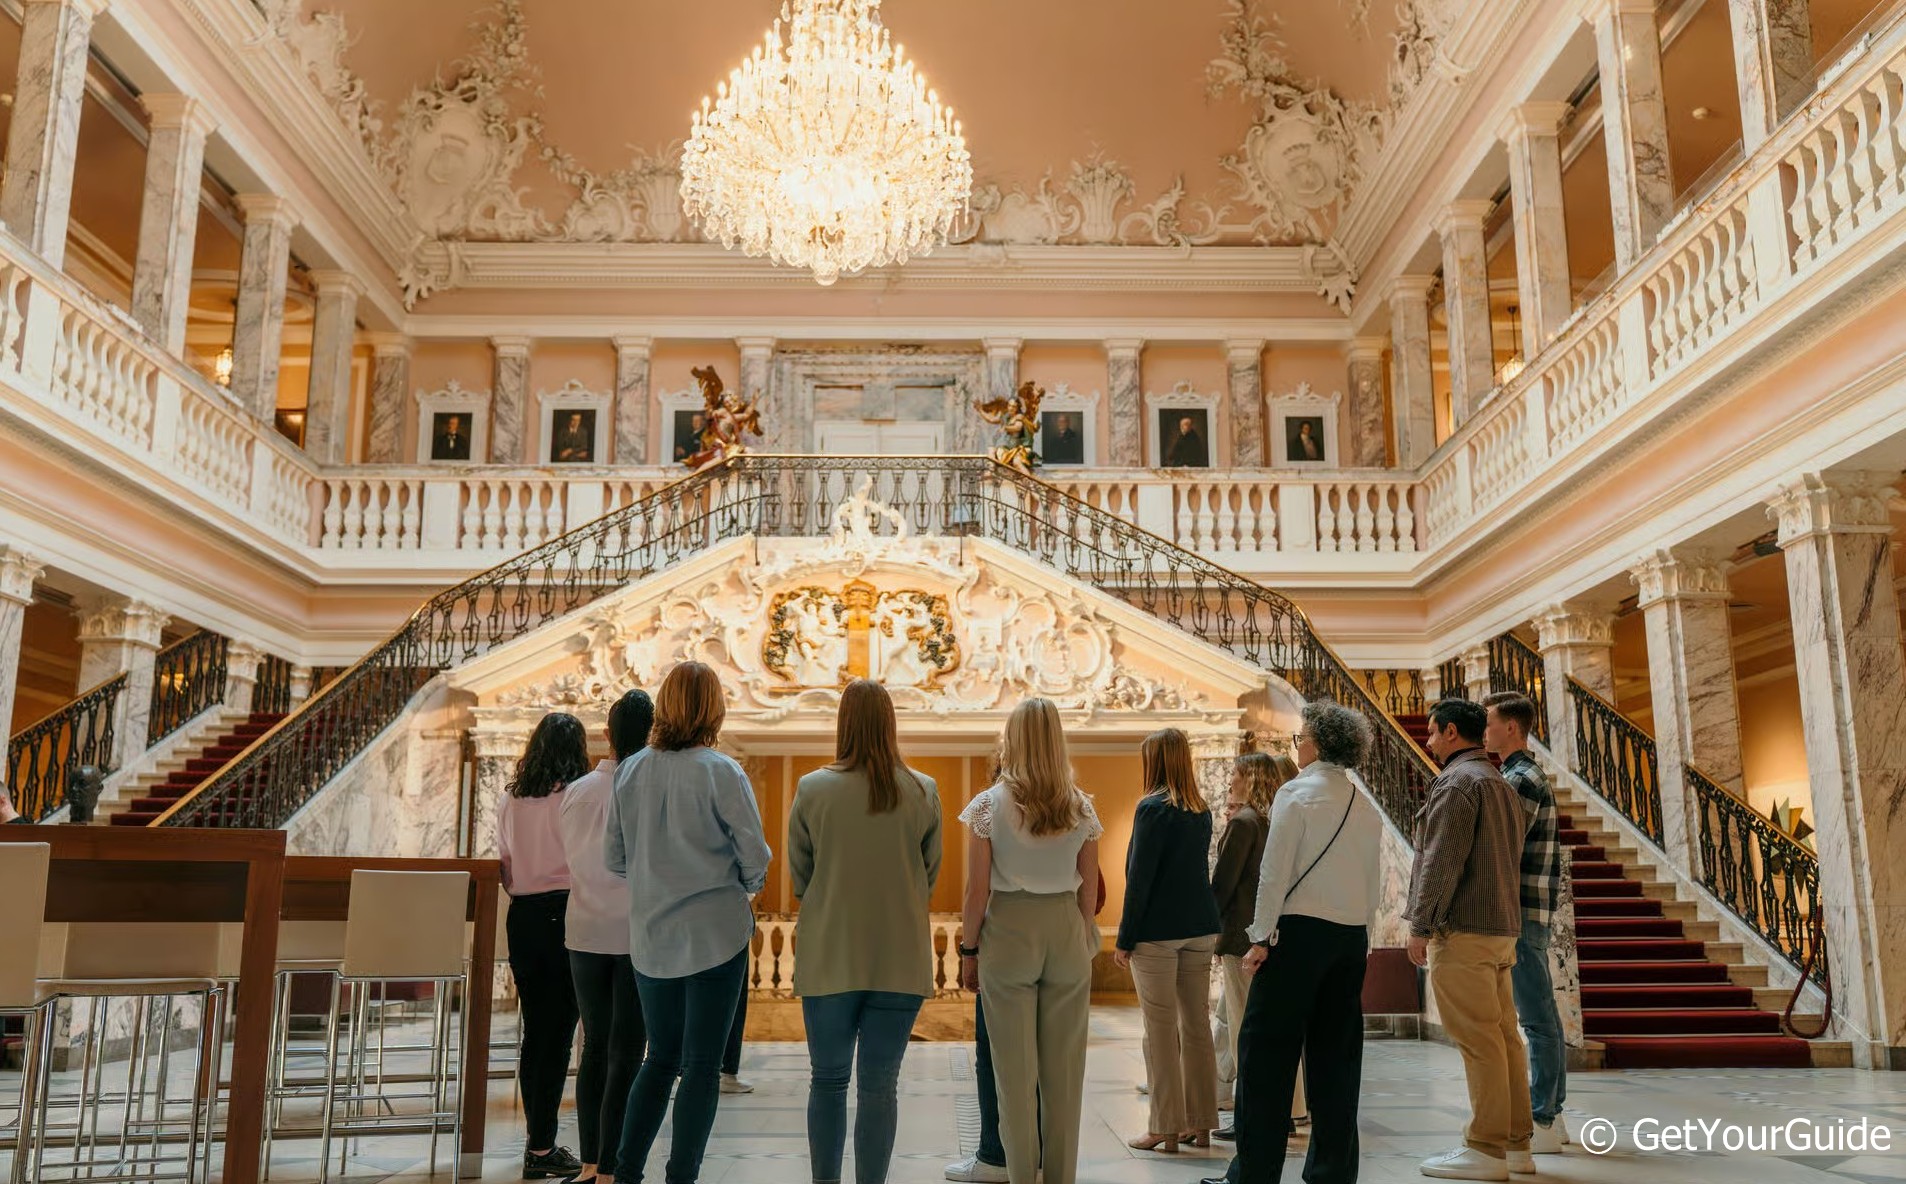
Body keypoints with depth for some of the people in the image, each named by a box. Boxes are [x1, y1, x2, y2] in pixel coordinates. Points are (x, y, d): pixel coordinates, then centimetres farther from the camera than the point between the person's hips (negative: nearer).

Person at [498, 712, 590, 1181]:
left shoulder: (509, 799, 6)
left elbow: (504, 865, 13)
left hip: (522, 918, 5)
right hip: (565, 917, -5)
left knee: (534, 1030, 13)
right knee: (558, 1033, 0)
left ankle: (537, 1140, 21)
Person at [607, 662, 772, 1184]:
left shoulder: (630, 771, 1)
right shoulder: (722, 773, -13)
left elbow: (613, 857, 7)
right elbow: (756, 861, -8)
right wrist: (742, 884, 13)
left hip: (649, 940, 5)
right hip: (715, 935, -4)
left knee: (660, 1057, 18)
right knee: (702, 1065, 5)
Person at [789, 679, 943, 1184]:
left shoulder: (812, 789, -7)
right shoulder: (924, 792, -4)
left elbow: (798, 876, 4)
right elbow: (931, 874, 7)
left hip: (829, 957, 0)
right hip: (901, 958, 0)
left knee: (827, 1081, 13)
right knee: (880, 1085, 7)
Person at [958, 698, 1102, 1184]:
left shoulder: (989, 805, -7)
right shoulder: (1081, 809, 1)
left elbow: (978, 890, -8)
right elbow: (1089, 890, 4)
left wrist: (968, 949, 2)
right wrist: (1084, 944, 15)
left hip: (1008, 930, -2)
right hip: (1066, 930, 3)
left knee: (1015, 1070, 7)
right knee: (1065, 1071, 11)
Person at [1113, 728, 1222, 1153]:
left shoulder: (1153, 807, -12)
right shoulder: (1202, 811, 9)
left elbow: (1139, 878, -13)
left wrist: (1125, 939, -8)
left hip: (1158, 932, -7)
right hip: (1200, 928, 7)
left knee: (1161, 1032, 0)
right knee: (1197, 1027, 10)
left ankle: (1167, 1128, 4)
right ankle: (1201, 1124, 16)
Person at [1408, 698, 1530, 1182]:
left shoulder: (1457, 781, -11)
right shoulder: (1502, 784, 19)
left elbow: (1440, 862, -16)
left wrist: (1420, 926, -13)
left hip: (1463, 929, -10)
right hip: (1502, 928, 10)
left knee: (1478, 1040, -7)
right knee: (1503, 1036, 10)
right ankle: (1515, 1143, 14)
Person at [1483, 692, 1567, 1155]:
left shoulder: (1520, 780, -14)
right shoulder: (1528, 776, 18)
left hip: (1520, 911, -10)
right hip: (1529, 912, 10)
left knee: (1536, 1018, -6)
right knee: (1541, 1015, 13)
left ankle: (1540, 1123, -2)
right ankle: (1550, 1113, 20)